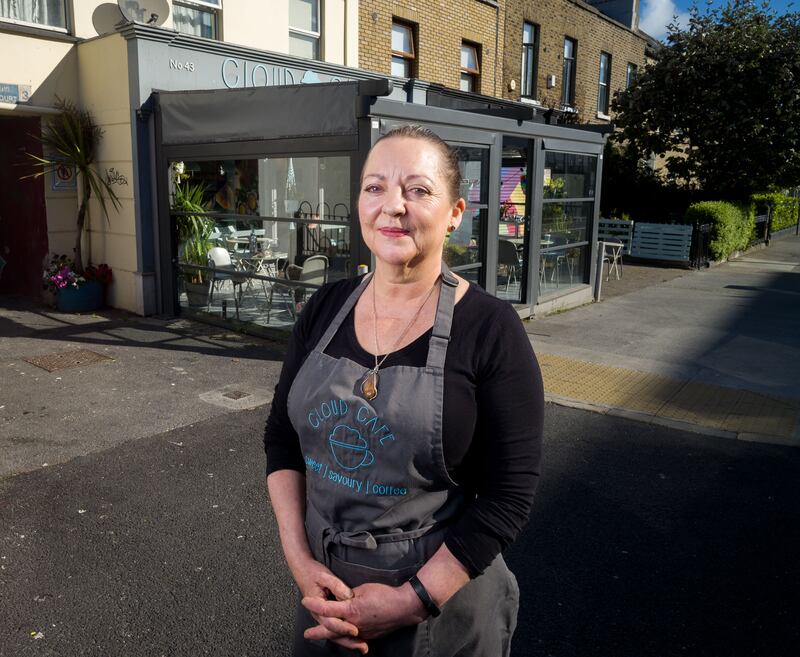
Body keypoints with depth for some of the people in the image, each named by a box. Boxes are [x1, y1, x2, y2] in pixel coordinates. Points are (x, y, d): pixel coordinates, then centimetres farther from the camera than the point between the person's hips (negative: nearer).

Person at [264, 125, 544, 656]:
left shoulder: (491, 329, -16)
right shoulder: (326, 308, -3)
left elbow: (509, 496, -16)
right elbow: (282, 436, 4)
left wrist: (410, 600, -17)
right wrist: (299, 560, -6)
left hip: (441, 605, -4)